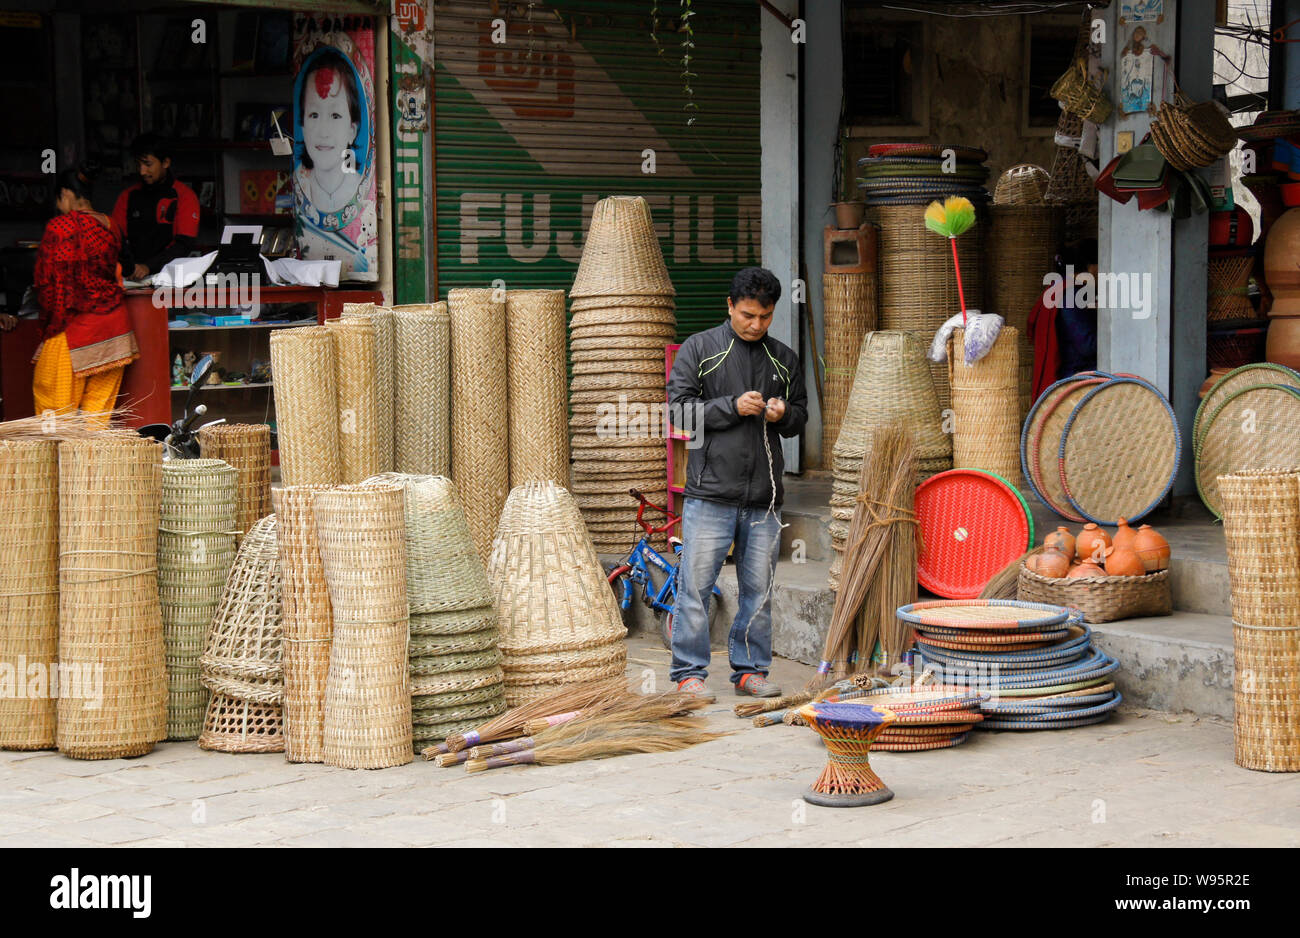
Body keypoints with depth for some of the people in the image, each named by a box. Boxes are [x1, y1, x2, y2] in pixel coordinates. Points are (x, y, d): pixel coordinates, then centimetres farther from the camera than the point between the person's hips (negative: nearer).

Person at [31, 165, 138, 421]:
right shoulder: (110, 225, 7)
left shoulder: (59, 226, -12)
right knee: (100, 399, 9)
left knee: (51, 393, 4)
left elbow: (46, 282, -9)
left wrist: (49, 322, 2)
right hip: (115, 321, 6)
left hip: (77, 323, -6)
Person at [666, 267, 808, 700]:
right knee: (696, 584, -3)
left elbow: (801, 416, 21)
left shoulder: (784, 359, 14)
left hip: (764, 498, 4)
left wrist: (784, 414, -2)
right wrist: (733, 406, -13)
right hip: (711, 492, -4)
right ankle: (689, 671, 5)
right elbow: (679, 406, -3)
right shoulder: (698, 349, 3)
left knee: (759, 589, 7)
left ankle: (750, 669, 17)